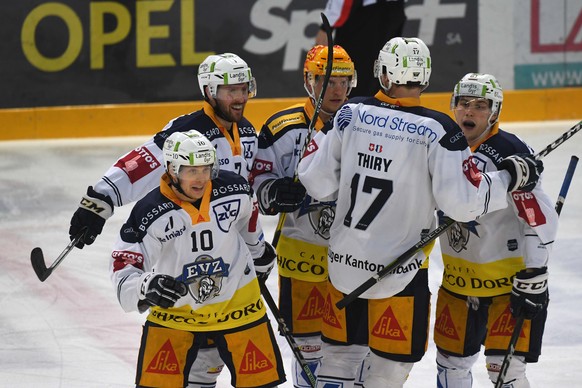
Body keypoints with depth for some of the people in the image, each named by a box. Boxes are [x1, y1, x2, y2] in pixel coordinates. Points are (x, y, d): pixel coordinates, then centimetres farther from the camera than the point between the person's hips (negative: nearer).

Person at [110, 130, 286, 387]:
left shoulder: (234, 190, -13)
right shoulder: (150, 214, -22)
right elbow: (123, 267, -20)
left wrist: (259, 252, 27)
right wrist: (146, 288, -40)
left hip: (236, 302, 2)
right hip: (174, 307, -2)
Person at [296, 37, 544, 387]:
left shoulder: (352, 114, -4)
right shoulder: (437, 130, -14)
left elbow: (317, 183, 0)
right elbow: (463, 202, -18)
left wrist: (324, 140, 19)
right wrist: (511, 176, -4)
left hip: (344, 263, 4)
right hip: (399, 273, -4)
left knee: (341, 358, 18)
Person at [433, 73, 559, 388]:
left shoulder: (510, 153, -20)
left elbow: (541, 219, -23)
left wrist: (533, 277, -24)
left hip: (509, 277, -7)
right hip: (459, 277, 7)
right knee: (451, 361, 16)